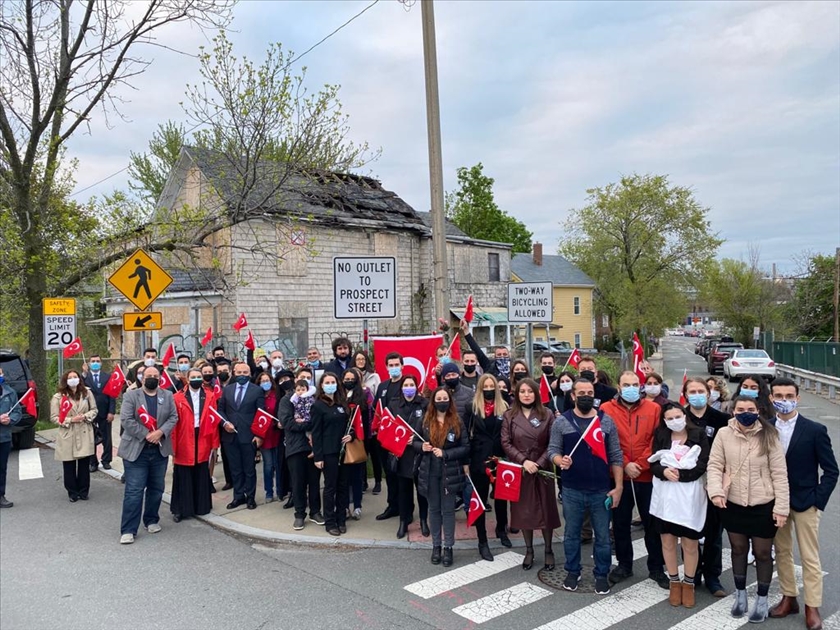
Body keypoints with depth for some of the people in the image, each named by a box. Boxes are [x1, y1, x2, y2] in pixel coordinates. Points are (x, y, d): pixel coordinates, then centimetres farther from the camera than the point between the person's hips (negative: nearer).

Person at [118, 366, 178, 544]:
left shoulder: (168, 396, 8)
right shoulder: (131, 395, -2)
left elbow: (173, 417, 2)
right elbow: (126, 420, -12)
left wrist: (160, 432, -15)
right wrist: (146, 434, -17)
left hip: (160, 450, 4)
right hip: (136, 450, -4)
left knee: (156, 489, 13)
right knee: (134, 491, -4)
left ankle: (152, 520, 29)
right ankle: (128, 530, 2)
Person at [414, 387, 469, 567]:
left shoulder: (457, 423, -4)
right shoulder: (425, 421, 2)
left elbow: (466, 448, -6)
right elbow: (414, 441, 10)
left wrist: (445, 453, -16)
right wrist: (421, 446, -13)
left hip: (450, 473, -2)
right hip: (429, 473, 2)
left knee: (448, 510, 5)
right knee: (434, 509, 12)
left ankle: (448, 547, 15)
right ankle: (436, 545, 23)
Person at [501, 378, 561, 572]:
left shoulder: (547, 415, 0)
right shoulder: (509, 415, 1)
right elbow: (506, 443, -4)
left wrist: (539, 463, -14)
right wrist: (524, 461, -14)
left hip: (543, 469, 0)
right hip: (519, 470, 1)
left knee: (546, 510, 5)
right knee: (524, 510, 7)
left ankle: (548, 550, 22)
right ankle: (529, 550, 23)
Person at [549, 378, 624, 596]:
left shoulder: (606, 421, 0)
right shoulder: (562, 422, -3)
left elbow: (616, 456, 1)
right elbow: (553, 449, -1)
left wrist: (618, 486, -3)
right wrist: (560, 460, -24)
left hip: (601, 491, 0)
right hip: (572, 490, 0)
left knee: (603, 535, 10)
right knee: (571, 533, 14)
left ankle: (602, 574, 27)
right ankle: (572, 571, 31)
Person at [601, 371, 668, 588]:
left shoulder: (653, 408, 1)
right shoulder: (607, 409, -2)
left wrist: (641, 465, -12)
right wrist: (624, 465, -13)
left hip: (647, 476, 0)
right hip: (619, 477, 0)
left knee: (652, 523, 9)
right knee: (620, 523, 11)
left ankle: (656, 568, 24)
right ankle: (624, 565, 27)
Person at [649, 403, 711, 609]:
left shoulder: (699, 435, -2)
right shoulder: (660, 436, 6)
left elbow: (702, 465, -8)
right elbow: (653, 464, 2)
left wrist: (679, 474, -15)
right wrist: (665, 472, -17)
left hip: (690, 494, -2)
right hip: (665, 494, 2)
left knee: (690, 544, 4)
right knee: (667, 541, 8)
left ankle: (689, 584, 23)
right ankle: (674, 582, 25)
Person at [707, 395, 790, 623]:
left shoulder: (769, 436, -12)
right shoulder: (724, 434, -8)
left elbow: (779, 473, -8)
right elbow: (715, 465, -3)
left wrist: (782, 507, -10)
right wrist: (716, 491, -18)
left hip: (763, 506, -1)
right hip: (733, 504, 2)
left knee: (762, 553, 13)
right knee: (738, 549, 18)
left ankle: (762, 600, 33)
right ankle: (740, 594, 37)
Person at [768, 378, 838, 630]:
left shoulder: (815, 430, -10)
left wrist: (818, 501, -10)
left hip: (805, 502, -3)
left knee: (809, 557, 4)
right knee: (781, 552, 13)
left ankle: (812, 607, 16)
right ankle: (789, 598, 27)